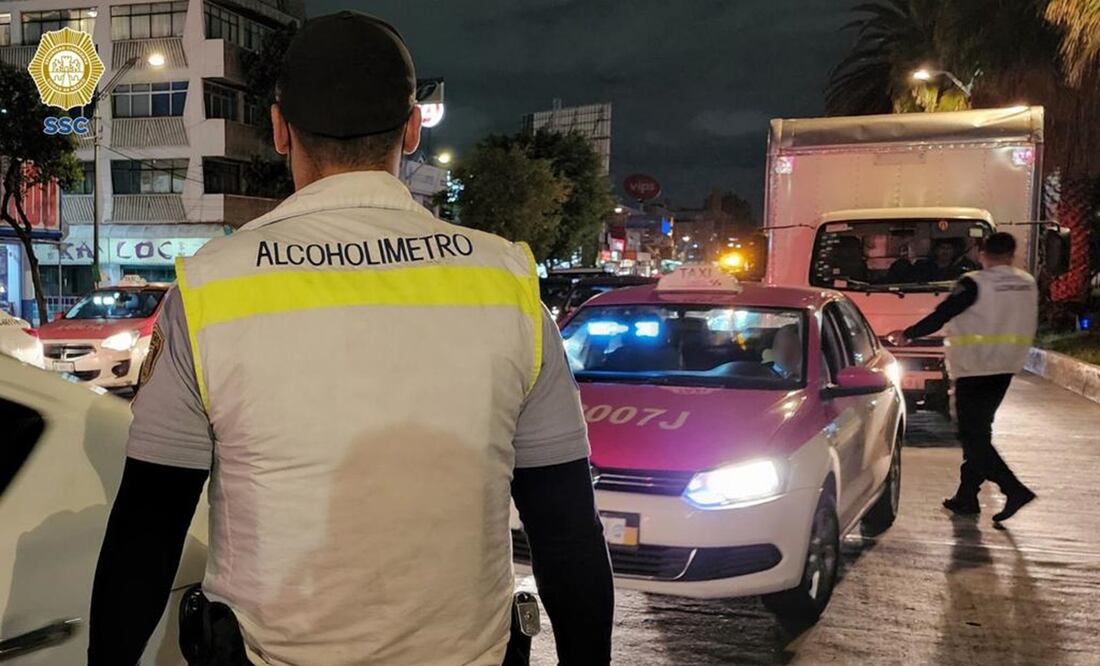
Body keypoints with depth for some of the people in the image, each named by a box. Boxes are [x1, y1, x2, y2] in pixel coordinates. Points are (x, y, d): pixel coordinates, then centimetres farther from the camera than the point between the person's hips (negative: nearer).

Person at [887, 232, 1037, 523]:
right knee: (979, 431, 14)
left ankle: (1014, 489, -13)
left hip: (975, 368, -7)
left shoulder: (975, 284, -14)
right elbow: (1025, 326, 15)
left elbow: (941, 315, -13)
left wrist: (908, 335, -4)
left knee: (973, 435, -3)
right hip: (1006, 367, 7)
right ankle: (967, 496, 18)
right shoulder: (1028, 284, 6)